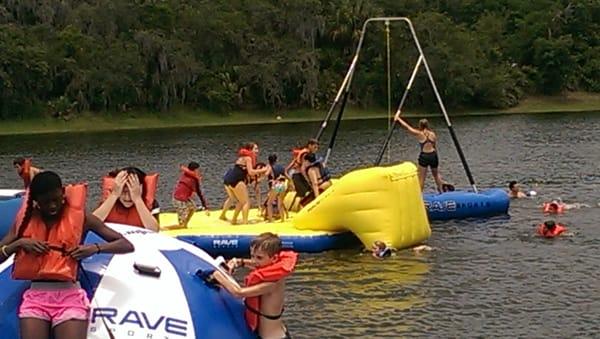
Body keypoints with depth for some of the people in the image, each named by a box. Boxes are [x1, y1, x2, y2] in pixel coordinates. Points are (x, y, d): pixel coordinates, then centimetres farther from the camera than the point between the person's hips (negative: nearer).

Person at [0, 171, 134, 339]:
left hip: (70, 297, -2)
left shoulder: (80, 217, 2)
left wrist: (95, 248, -15)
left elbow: (126, 245, 0)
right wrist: (19, 243, -10)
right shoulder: (26, 221, 8)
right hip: (36, 297, 2)